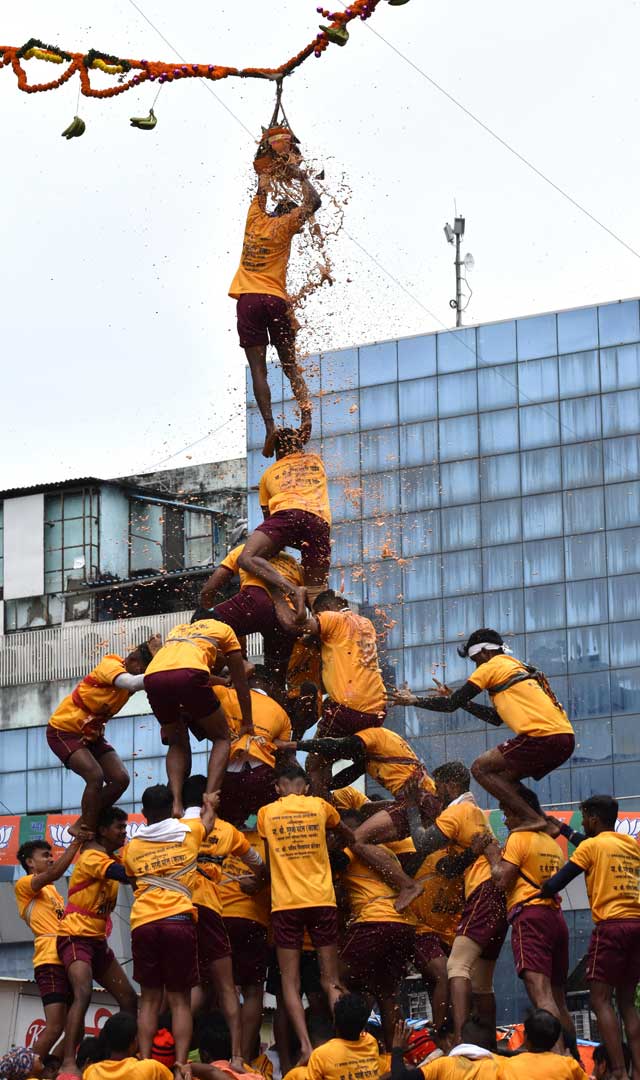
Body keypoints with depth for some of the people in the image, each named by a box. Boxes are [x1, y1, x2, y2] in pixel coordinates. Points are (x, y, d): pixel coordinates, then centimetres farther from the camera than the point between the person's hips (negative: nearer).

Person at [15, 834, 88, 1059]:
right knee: (54, 1027, -17)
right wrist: (76, 844, -14)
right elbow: (53, 874, -16)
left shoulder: (51, 890, 28)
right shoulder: (23, 885, 2)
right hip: (50, 961, -9)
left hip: (67, 961, 9)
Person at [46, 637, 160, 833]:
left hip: (92, 734, 8)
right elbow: (132, 683, -43)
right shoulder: (110, 665, -25)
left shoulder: (133, 674, 0)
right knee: (95, 776, -26)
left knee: (120, 779, -6)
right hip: (64, 730, -8)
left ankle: (82, 827, 7)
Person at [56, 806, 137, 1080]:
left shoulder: (113, 858, 15)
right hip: (76, 936, -10)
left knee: (129, 1000, 8)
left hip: (98, 940, 10)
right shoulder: (92, 856, -15)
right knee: (83, 994, -29)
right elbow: (126, 874, -30)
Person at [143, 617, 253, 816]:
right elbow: (240, 683, 32)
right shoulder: (224, 630, 30)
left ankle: (176, 803, 4)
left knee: (177, 744, 25)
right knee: (221, 737, 16)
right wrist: (247, 725, 42)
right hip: (188, 673, -4)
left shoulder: (178, 630, 41)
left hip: (152, 676, 4)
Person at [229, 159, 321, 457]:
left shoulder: (256, 219, 12)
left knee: (258, 369, -5)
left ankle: (269, 426, -19)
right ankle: (306, 411, -16)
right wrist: (302, 177, 16)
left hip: (248, 300, 1)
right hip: (276, 300, -1)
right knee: (290, 366, 7)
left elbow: (262, 191, 27)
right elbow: (313, 203, 1)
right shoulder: (284, 226, 3)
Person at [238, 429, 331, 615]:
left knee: (247, 558, -14)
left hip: (287, 513, -3)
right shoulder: (316, 461, 33)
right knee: (316, 592, 3)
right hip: (320, 521, 3)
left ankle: (292, 590, -36)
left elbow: (266, 514, 31)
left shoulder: (269, 472, 29)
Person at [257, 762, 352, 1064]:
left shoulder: (266, 813, 6)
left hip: (285, 903, -1)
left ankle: (306, 1047, -12)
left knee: (290, 982, 2)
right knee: (330, 981, 6)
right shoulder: (320, 806, 7)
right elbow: (346, 835, 26)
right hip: (322, 900, 1)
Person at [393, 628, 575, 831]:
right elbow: (496, 718, 34)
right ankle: (546, 824, 8)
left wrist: (414, 700, 18)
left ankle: (533, 819, -10)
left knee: (481, 768, 0)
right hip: (565, 739, 9)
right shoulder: (518, 668, 30)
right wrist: (457, 699, 38)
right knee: (505, 778, 23)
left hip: (543, 736, -9)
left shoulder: (492, 666, 5)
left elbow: (452, 704, 6)